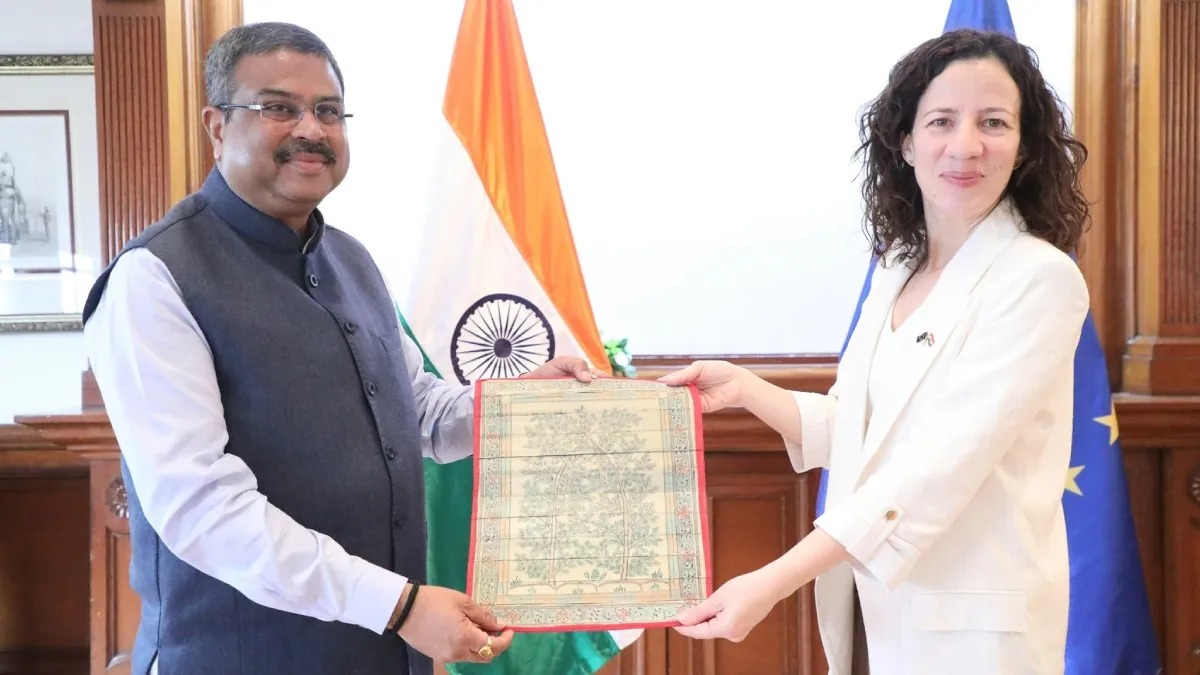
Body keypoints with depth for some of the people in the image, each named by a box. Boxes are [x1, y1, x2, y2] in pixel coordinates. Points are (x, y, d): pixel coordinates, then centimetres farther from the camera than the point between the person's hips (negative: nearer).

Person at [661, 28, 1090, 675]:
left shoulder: (1041, 280, -15)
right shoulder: (897, 270, 8)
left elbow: (942, 463, -23)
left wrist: (774, 581, -28)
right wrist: (745, 390, -3)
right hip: (870, 605, 6)